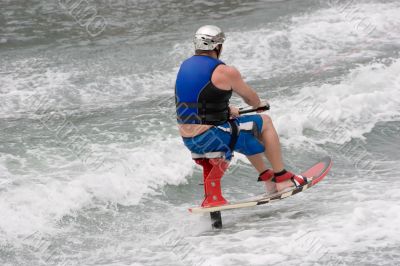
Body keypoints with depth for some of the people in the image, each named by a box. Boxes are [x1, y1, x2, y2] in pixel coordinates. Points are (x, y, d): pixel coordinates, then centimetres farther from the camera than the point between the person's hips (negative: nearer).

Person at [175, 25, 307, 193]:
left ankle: (266, 177, 40)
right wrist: (259, 105, 26)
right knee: (265, 122, 11)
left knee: (244, 126, 33)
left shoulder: (185, 66, 9)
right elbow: (250, 97, 3)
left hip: (187, 140, 8)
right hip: (211, 139, -8)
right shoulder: (225, 72, -14)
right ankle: (282, 178, 17)